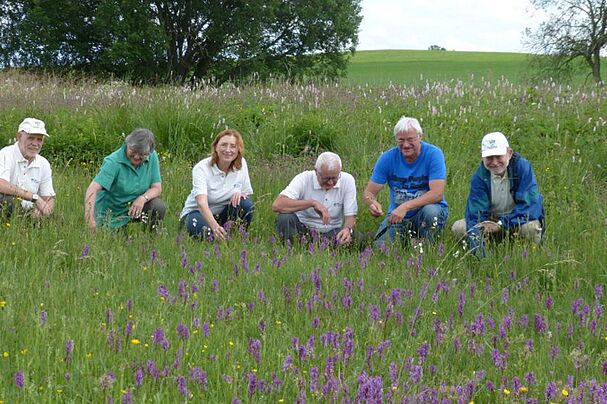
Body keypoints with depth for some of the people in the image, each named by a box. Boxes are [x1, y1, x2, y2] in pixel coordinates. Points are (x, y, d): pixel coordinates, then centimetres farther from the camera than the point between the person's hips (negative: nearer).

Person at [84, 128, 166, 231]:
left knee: (159, 207, -23)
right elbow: (93, 189, -34)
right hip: (112, 214, -3)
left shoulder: (152, 157, -10)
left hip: (136, 207, 3)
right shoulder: (113, 162, -25)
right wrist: (89, 219, -48)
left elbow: (157, 188, -7)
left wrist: (143, 198, -30)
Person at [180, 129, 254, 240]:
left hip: (223, 212, 5)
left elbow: (247, 193, 5)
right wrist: (215, 226, -55)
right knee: (206, 230, -38)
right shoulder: (201, 168, -22)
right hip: (197, 212, -4)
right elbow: (202, 203, -37)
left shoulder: (241, 164, -7)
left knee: (247, 205, -25)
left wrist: (240, 194, -23)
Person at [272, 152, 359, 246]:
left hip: (331, 232, 1)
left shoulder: (347, 180, -8)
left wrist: (348, 229, -32)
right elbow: (277, 205, -30)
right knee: (284, 218, -31)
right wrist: (312, 203, -35)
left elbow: (350, 216, -7)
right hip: (302, 228, -1)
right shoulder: (304, 179, -17)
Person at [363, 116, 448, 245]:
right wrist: (372, 203, -29)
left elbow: (437, 193, -23)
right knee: (380, 247, -23)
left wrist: (405, 207, -35)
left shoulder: (434, 154, -13)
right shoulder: (387, 158, -5)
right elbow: (369, 192, -3)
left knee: (430, 210, -36)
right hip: (397, 215, 2)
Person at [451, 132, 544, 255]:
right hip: (491, 220, 2)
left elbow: (530, 204, -25)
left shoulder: (523, 167, -18)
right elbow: (475, 211, -21)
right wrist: (474, 235, -42)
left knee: (532, 227, -36)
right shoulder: (479, 176, -12)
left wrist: (501, 224, -33)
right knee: (458, 227, -18)